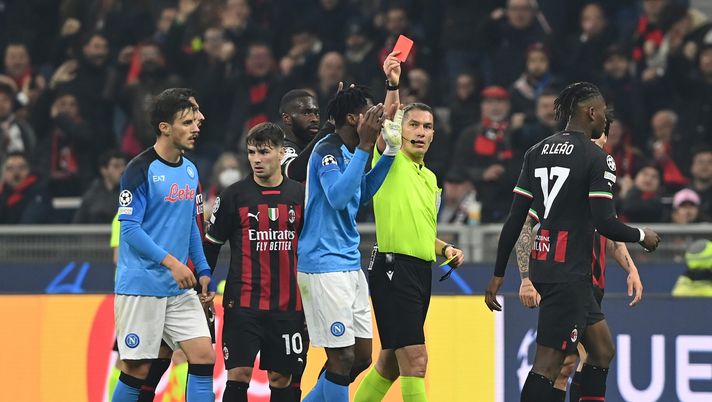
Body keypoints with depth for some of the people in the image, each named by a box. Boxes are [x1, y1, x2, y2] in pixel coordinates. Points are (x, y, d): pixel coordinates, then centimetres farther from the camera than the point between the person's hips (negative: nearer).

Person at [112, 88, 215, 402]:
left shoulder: (190, 170, 12)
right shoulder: (140, 170, -11)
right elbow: (130, 228, -16)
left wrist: (203, 271, 12)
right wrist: (170, 261, -24)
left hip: (180, 289, 7)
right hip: (141, 288, -7)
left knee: (204, 356, -4)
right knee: (137, 369, -3)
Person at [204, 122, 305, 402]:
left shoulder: (300, 195, 5)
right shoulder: (234, 196, 0)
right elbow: (211, 245, 6)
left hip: (287, 304, 2)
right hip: (243, 303, -2)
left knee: (281, 378, 5)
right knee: (239, 373, -9)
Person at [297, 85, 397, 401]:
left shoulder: (348, 152, 15)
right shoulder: (328, 150, -13)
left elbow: (363, 193, 30)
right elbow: (337, 197, -28)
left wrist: (388, 152, 19)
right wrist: (365, 147, -27)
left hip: (349, 265, 10)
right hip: (324, 266, -10)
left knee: (362, 356, 11)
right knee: (343, 357, -8)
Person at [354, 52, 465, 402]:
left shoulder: (429, 177, 20)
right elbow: (386, 127, -25)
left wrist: (445, 249, 13)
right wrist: (392, 87, -38)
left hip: (420, 271, 9)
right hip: (393, 267, -9)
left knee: (391, 362, 14)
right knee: (415, 359, -15)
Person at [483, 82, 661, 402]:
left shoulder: (537, 152, 12)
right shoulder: (597, 158, -10)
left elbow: (515, 218, 11)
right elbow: (605, 223, -16)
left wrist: (499, 274, 14)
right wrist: (642, 237, 3)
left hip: (541, 266, 9)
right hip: (570, 272, -9)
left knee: (602, 350, 19)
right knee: (548, 363, -10)